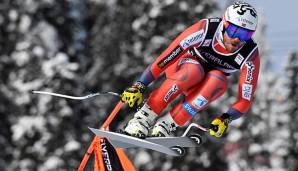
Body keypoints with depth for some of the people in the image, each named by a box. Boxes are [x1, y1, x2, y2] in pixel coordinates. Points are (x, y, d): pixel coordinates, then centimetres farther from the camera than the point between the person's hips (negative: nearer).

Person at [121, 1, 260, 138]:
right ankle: (143, 118, -33)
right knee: (194, 71, -37)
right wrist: (139, 86, -33)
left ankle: (167, 125, -30)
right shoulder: (205, 29, -30)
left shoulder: (251, 55, -23)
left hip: (207, 87, 2)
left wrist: (226, 119, -36)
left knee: (219, 80, -34)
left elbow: (245, 99, -19)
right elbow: (165, 57, -30)